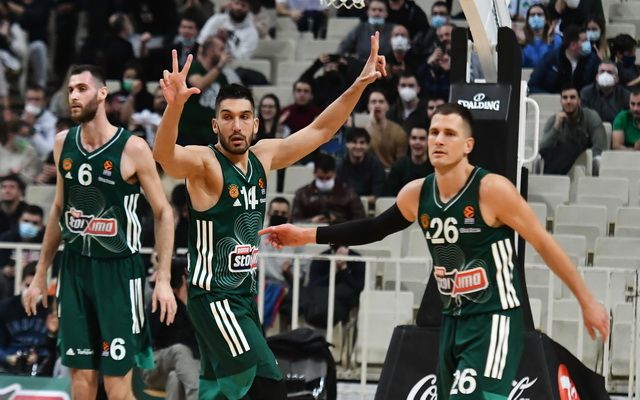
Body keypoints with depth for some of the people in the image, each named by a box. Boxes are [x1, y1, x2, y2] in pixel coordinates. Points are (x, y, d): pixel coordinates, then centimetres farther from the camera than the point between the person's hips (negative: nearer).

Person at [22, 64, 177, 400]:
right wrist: (40, 274, 18)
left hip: (118, 271, -5)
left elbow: (163, 212, -6)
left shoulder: (132, 148, -11)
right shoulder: (63, 143, 5)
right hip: (75, 268, 5)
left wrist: (163, 279, -13)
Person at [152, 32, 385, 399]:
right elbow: (165, 156, -37)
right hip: (214, 297, -8)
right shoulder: (203, 163, -15)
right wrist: (175, 106, -55)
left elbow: (322, 130, 13)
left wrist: (359, 85, 4)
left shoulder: (264, 156, 6)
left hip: (245, 296, 8)